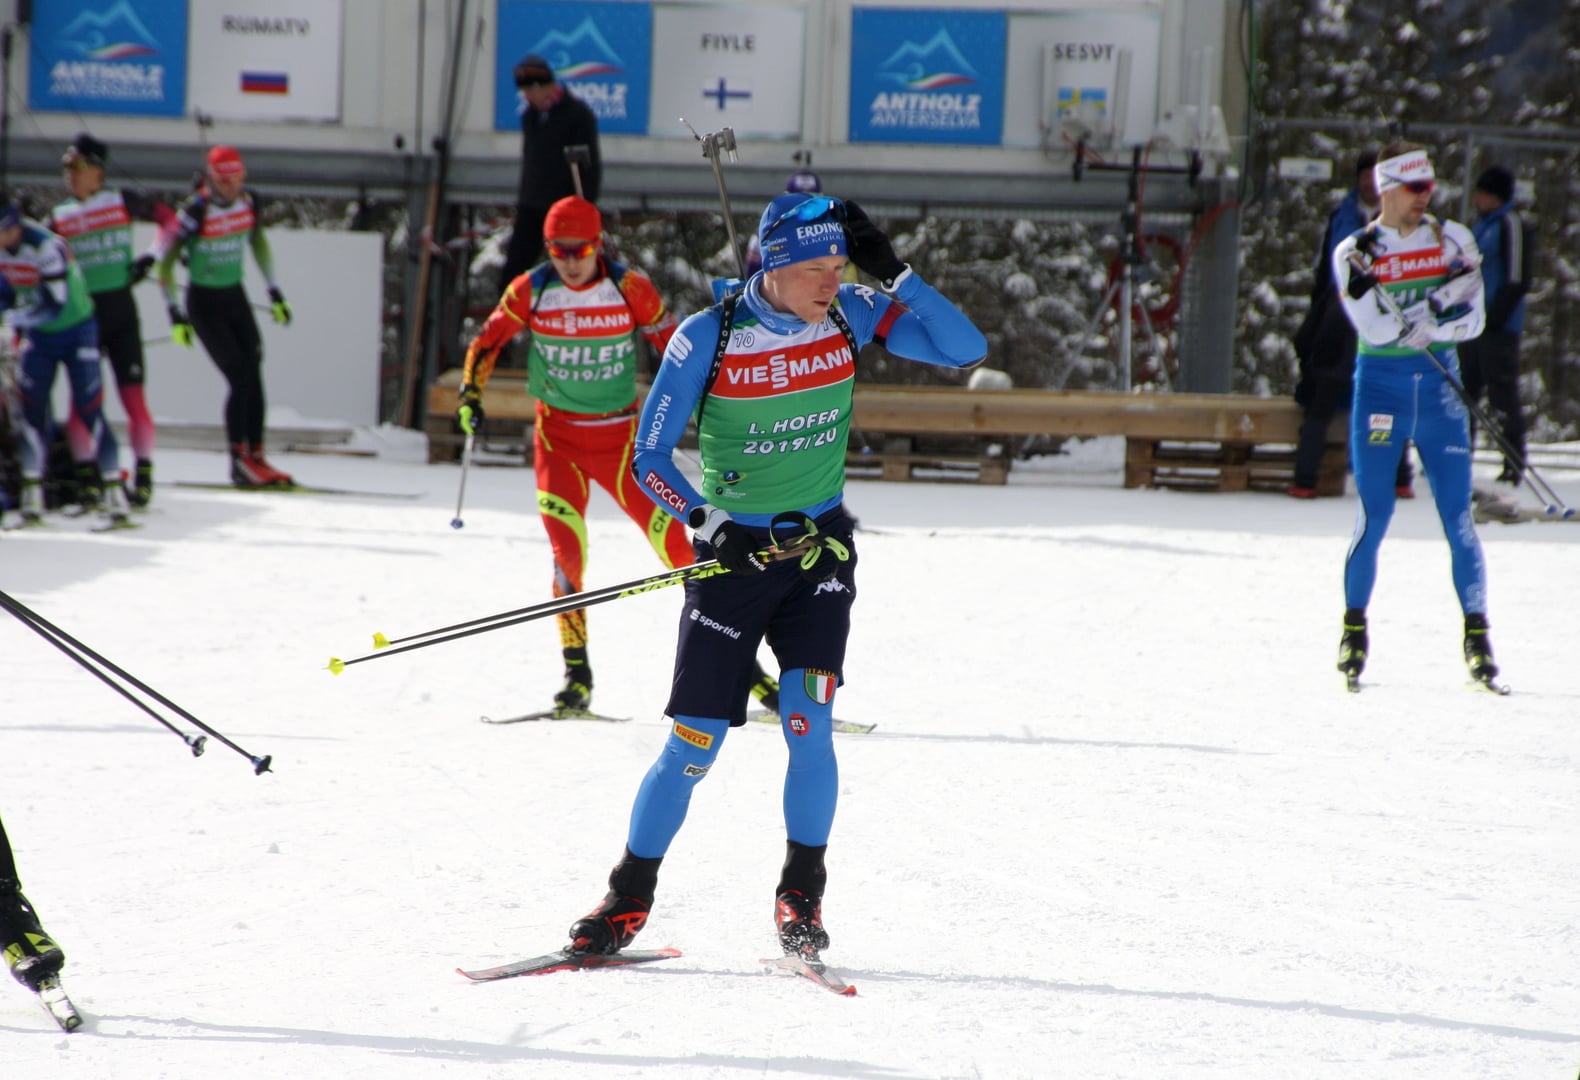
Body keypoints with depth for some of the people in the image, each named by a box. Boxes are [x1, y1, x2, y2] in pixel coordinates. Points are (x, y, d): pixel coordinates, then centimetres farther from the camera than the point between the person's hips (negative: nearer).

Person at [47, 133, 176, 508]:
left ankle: (143, 474, 6)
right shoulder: (58, 219, 4)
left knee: (133, 397, -5)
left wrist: (152, 256, -1)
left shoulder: (123, 203, 0)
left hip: (120, 311, -1)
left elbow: (167, 217, 11)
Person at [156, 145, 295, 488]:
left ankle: (256, 456, 6)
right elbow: (166, 260, -15)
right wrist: (175, 314, -17)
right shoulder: (195, 211, -20)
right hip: (204, 303, -5)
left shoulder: (248, 202, -4)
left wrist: (275, 293, 13)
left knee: (254, 377, -1)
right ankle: (239, 462, -6)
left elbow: (259, 244, 14)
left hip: (236, 298, 5)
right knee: (240, 378, -13)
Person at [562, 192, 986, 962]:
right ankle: (629, 901, 12)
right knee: (694, 742, -3)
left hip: (821, 548, 2)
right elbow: (649, 458, -8)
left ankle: (802, 897, 0)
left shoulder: (851, 317, -6)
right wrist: (707, 522, -22)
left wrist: (894, 274, -19)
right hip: (734, 553, -2)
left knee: (806, 720, -15)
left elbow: (965, 349, -9)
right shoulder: (707, 339, -14)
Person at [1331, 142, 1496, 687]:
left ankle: (1477, 633, 1)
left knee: (1458, 517, -3)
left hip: (1440, 385, 1)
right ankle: (1354, 626, 11)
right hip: (1380, 386, -1)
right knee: (1374, 516, -4)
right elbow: (1375, 327, -14)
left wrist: (1409, 324, -11)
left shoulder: (1454, 240, 5)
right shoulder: (1354, 253, -1)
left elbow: (1472, 320, -3)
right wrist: (1440, 300, -13)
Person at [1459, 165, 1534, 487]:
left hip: (1499, 327, -9)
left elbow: (1517, 281, -15)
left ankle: (1514, 466, -1)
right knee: (1464, 393, 11)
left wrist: (1494, 317, -19)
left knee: (1503, 397, -6)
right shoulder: (1480, 226, 18)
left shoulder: (1511, 225, -9)